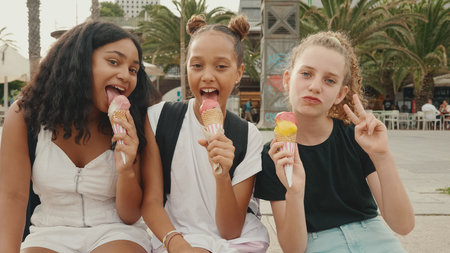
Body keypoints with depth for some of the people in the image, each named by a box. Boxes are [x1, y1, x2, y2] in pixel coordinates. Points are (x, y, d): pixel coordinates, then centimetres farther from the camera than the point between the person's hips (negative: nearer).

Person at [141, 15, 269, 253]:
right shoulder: (158, 117, -3)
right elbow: (151, 200, -6)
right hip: (178, 232, -1)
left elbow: (231, 231, -7)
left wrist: (222, 175, -24)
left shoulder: (249, 136, -2)